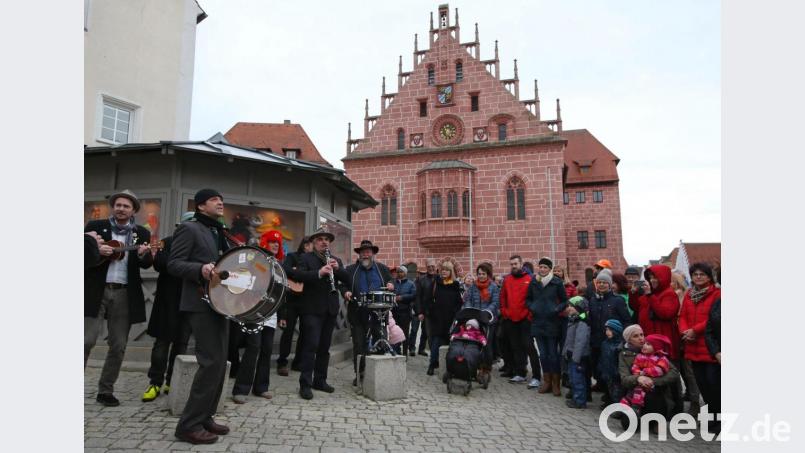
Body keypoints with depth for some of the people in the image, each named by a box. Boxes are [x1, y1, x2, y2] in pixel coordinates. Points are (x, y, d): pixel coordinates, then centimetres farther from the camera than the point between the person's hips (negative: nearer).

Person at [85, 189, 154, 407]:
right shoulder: (95, 226, 4)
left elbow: (147, 264, 3)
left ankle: (105, 391, 18)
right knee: (87, 341, -5)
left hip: (125, 294, 2)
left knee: (118, 346, 5)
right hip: (96, 291, -2)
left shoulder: (142, 233, 7)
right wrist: (96, 251, -17)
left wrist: (144, 254, -20)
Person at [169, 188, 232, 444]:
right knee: (211, 362, -12)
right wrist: (201, 269, -29)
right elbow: (173, 264, -13)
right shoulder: (189, 228, -5)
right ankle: (189, 425, -1)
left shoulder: (221, 233, 19)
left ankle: (204, 417, 20)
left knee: (219, 362, 9)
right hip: (201, 304, -8)